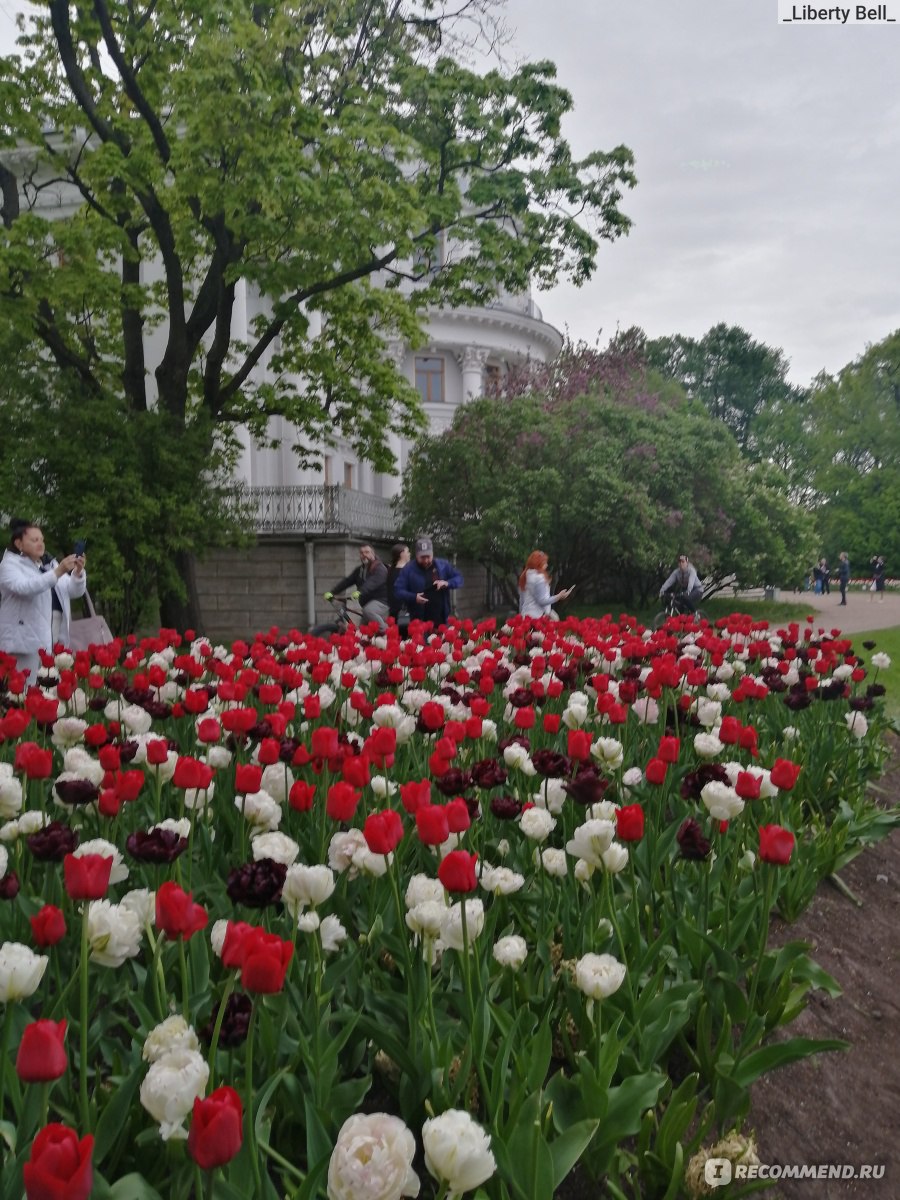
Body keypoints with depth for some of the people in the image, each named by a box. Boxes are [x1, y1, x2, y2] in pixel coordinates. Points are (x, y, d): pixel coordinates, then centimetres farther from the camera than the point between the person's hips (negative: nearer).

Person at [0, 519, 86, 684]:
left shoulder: (50, 564, 18)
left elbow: (75, 591, 11)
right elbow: (25, 588, -20)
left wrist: (78, 572, -9)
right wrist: (58, 572, -28)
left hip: (54, 641, 6)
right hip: (26, 642, -6)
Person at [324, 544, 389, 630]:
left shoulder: (380, 568, -11)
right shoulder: (359, 570, 13)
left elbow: (373, 582, -30)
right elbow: (347, 581, 3)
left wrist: (359, 592, -48)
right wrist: (332, 592, -11)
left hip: (380, 601, -8)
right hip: (367, 603, 8)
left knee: (368, 611, -37)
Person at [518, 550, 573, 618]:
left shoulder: (524, 576, 11)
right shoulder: (539, 578, -14)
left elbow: (521, 600, 17)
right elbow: (542, 601, -17)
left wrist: (522, 613, 25)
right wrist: (559, 596, -14)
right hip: (538, 616, -9)